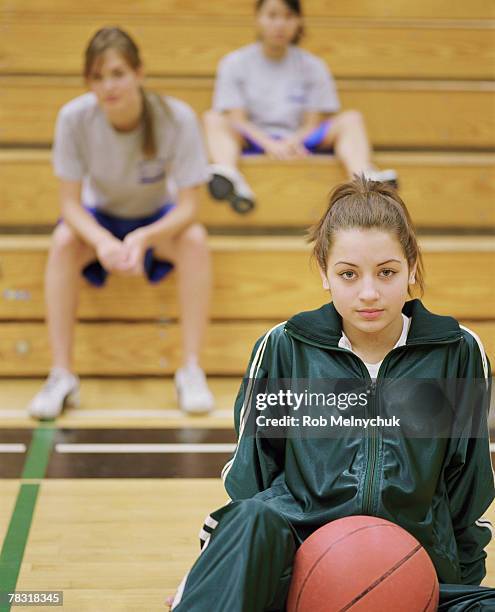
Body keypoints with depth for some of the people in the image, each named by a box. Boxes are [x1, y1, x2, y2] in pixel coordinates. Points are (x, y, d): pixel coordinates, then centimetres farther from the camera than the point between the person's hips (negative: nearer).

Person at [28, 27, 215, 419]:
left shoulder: (177, 118, -27)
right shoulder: (75, 117, -25)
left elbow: (188, 207, -26)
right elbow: (70, 203, -20)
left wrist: (143, 238, -45)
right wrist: (103, 241, -42)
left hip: (158, 219, 0)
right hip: (99, 217, 1)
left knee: (195, 239, -31)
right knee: (63, 240, -30)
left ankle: (192, 369, -23)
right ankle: (62, 375, -25)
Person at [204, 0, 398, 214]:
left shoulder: (312, 66, 12)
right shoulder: (235, 64, 8)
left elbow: (314, 122, 4)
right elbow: (236, 118, -4)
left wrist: (294, 140, -20)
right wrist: (269, 143, -23)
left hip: (298, 142, 1)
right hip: (253, 140, -1)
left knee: (351, 119, -20)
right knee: (213, 119, -29)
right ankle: (230, 176, -61)